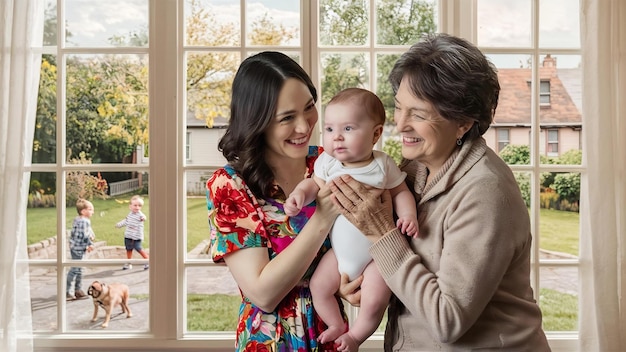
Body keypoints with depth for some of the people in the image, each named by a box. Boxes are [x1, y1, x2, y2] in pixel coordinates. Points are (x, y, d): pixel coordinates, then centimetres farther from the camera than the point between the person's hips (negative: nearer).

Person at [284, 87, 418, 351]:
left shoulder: (383, 164, -13)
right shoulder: (327, 162, -8)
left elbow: (401, 192, -4)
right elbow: (315, 183, 4)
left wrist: (408, 215, -22)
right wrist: (299, 194, -16)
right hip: (340, 250, 3)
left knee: (374, 302, -12)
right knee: (319, 286, -2)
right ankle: (337, 325, 28)